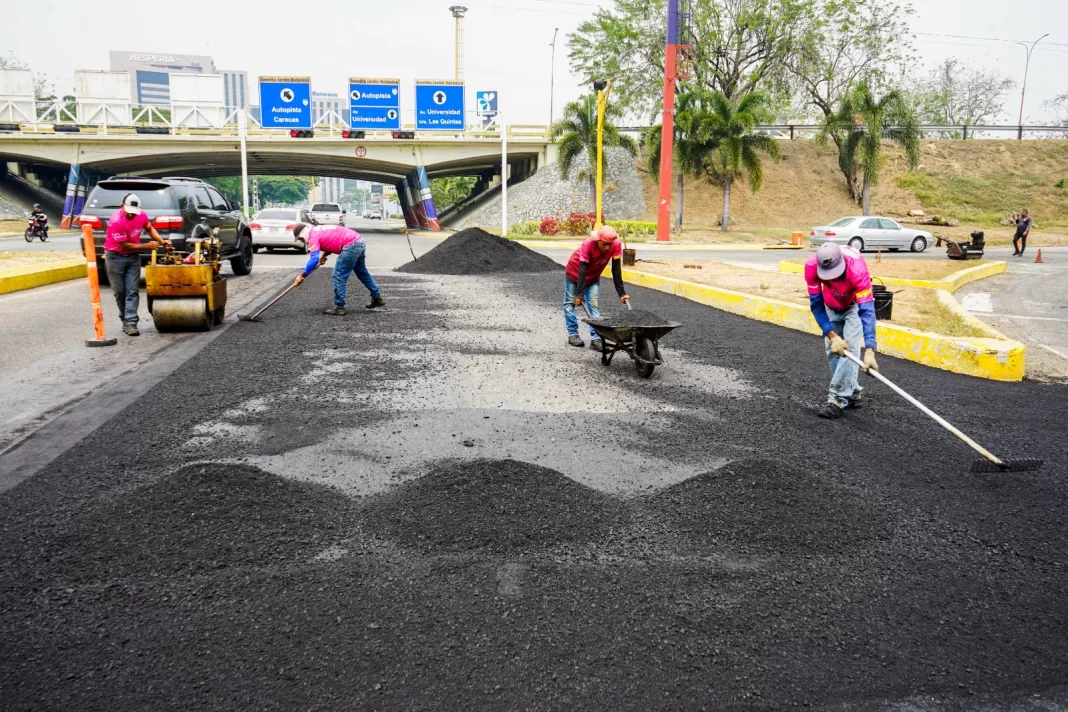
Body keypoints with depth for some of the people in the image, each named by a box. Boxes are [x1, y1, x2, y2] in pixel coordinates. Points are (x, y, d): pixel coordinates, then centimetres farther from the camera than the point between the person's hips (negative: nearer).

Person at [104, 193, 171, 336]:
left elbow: (150, 228, 13)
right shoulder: (116, 221, -26)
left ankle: (130, 323, -9)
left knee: (132, 291, -5)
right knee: (119, 291, 4)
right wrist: (147, 246, -15)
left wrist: (162, 241, -2)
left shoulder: (141, 215, -8)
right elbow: (124, 246, -21)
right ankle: (125, 320, 19)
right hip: (115, 256, -4)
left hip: (133, 256, 4)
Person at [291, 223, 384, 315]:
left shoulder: (314, 236, -7)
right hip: (360, 242, 10)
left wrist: (302, 276, -14)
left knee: (339, 276, -3)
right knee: (362, 273, 24)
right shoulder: (319, 230, 20)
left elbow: (314, 259, -18)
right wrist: (324, 255, 17)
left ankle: (339, 308, 0)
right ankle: (378, 298, 34)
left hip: (351, 246, -10)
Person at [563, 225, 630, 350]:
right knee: (570, 303, 2)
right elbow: (582, 270, -35)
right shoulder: (587, 245, -36)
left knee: (593, 305, -6)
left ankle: (596, 338, -10)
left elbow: (616, 270, -21)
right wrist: (580, 294, -39)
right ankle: (573, 334, 13)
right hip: (574, 273, -2)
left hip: (594, 277, 2)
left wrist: (621, 293, -20)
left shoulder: (616, 245, -29)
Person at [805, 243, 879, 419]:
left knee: (849, 348, -17)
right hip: (831, 305, 3)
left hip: (855, 304, -3)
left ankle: (838, 399, -13)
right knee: (832, 350, 3)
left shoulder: (857, 269, -41)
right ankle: (853, 392, 20)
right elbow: (816, 304, -23)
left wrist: (869, 350, -49)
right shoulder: (812, 266, -33)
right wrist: (832, 335, -31)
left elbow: (867, 310, -42)